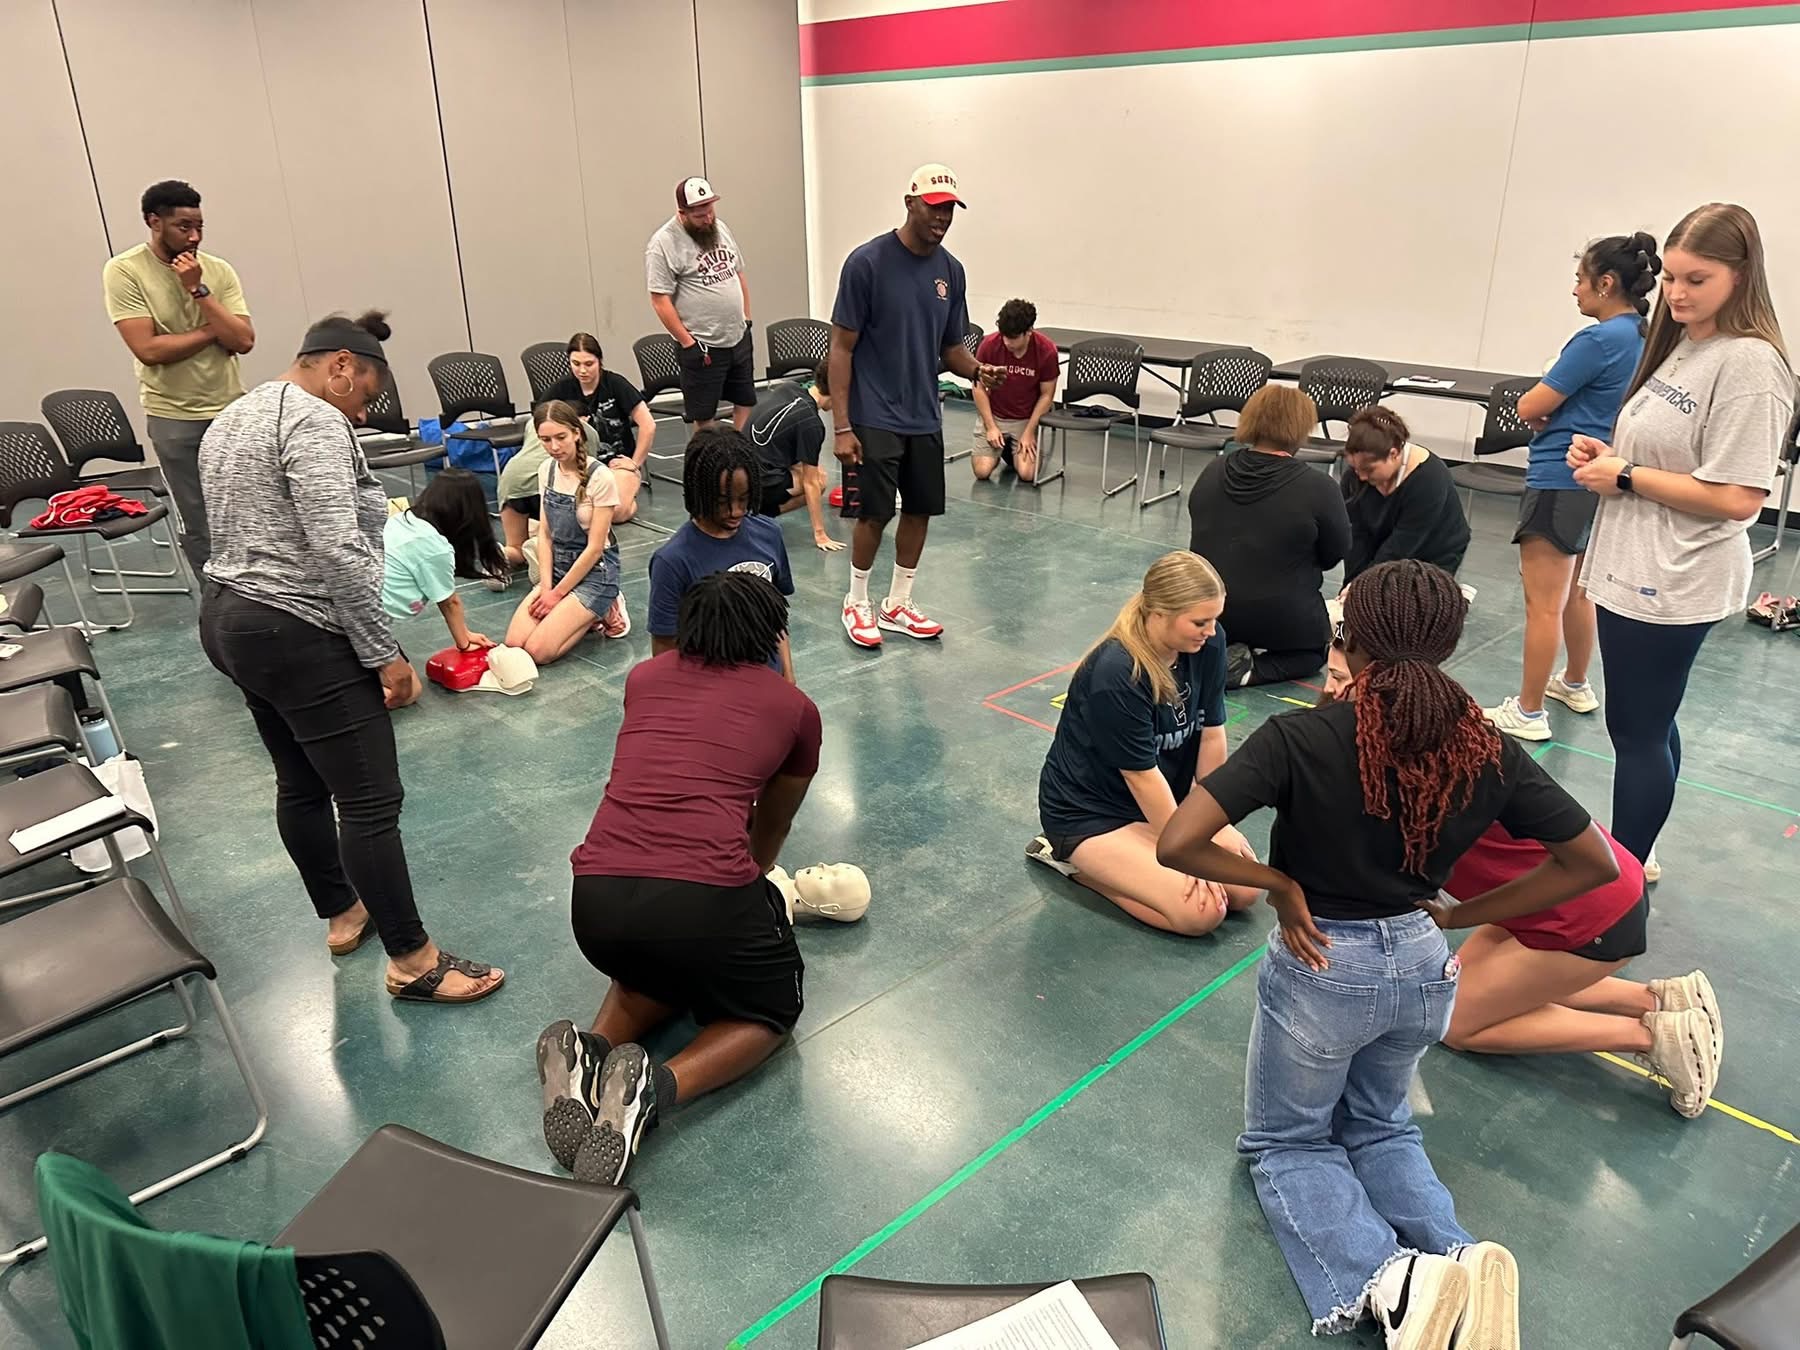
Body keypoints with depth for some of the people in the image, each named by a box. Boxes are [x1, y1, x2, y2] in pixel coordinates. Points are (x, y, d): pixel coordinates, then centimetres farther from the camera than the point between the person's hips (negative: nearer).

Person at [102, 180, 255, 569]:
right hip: (174, 417, -2)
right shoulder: (124, 271, -6)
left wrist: (198, 290, -16)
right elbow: (148, 348, -15)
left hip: (232, 410, 2)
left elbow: (243, 341, -9)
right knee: (199, 525, 5)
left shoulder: (218, 270, 1)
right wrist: (214, 330, -9)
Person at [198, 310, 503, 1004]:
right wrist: (385, 653, -20)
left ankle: (341, 915, 36)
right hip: (298, 636, -11)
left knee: (300, 783, 20)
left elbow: (250, 530, 18)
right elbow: (337, 551, -24)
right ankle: (413, 961, 3)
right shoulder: (314, 422, -16)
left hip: (227, 618, 11)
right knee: (371, 801, -5)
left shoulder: (230, 419, 17)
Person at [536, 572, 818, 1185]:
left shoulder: (644, 679, 20)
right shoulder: (793, 708, 12)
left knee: (653, 967, 36)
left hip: (595, 902, 4)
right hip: (702, 898, -4)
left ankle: (590, 1052, 6)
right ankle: (657, 1088, -4)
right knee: (772, 1008, 24)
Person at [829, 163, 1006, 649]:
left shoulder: (950, 270, 6)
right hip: (874, 419, -6)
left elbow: (951, 347, 13)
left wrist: (977, 370, -11)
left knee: (920, 511, 9)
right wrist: (842, 426, -15)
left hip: (924, 417, 6)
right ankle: (856, 603, 20)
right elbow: (841, 347, -10)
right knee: (874, 514, -1)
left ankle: (898, 604, 26)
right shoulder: (867, 262, -11)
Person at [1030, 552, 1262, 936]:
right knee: (1201, 911, -18)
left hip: (1165, 799, 8)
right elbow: (1142, 776, -24)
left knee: (1246, 890, -3)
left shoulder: (1208, 644, -12)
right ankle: (1072, 860, 1)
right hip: (1090, 811, -7)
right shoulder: (1114, 675, -32)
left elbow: (1211, 736, -4)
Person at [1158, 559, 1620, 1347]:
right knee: (1378, 1128, 29)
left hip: (1321, 967, -4)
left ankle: (1386, 1277, -9)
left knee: (1285, 1141, 20)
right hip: (1423, 967, 5)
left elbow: (1176, 846, -29)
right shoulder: (1488, 751, -9)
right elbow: (1595, 863, 2)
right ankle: (1457, 1257, -1)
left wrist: (1278, 884, -13)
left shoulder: (1301, 738, -23)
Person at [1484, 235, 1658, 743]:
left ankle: (1528, 713, 3)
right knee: (1575, 593, 24)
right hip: (1600, 481, 10)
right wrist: (1555, 409, 3)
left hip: (1561, 482, -10)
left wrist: (1542, 408, 4)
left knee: (1544, 605, -3)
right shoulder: (1646, 339, 9)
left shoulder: (1598, 340, -18)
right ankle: (1575, 684, 39)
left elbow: (1529, 407, -17)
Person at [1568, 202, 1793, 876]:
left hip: (1672, 584, -9)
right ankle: (1632, 853, 35)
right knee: (1644, 726, 20)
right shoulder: (1681, 346, 10)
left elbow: (1737, 498, -23)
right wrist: (1604, 453, 2)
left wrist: (1625, 475, -15)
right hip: (1632, 568, 9)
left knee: (1638, 732, 3)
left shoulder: (1749, 364, -17)